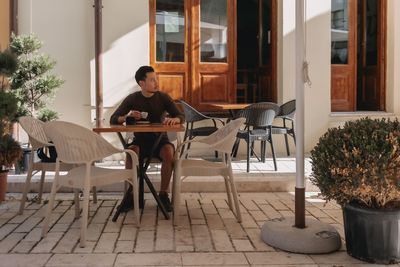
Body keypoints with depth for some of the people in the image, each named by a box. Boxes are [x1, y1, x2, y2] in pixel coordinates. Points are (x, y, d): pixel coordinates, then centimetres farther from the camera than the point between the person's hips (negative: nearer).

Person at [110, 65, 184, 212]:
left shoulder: (163, 97, 0)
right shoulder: (132, 99, -1)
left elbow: (181, 117, -3)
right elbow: (113, 120, -3)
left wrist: (173, 119, -28)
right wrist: (127, 116, -26)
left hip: (160, 140, 0)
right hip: (140, 140, 0)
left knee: (169, 151, -33)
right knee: (131, 151, -34)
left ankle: (163, 194, -20)